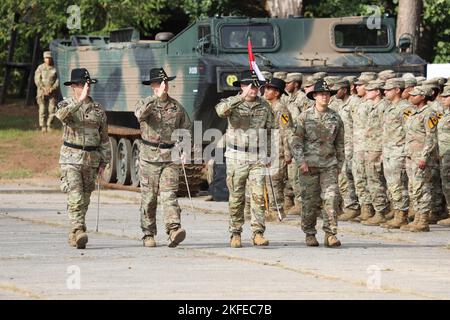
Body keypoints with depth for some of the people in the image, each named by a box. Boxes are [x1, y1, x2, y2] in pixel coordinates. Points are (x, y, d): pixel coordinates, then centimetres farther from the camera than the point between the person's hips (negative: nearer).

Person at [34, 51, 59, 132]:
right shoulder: (40, 68, 3)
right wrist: (44, 89, -13)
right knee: (42, 109, -4)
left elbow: (58, 80, 0)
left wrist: (51, 89, -12)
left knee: (52, 110, -3)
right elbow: (37, 80, -2)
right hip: (42, 92, 0)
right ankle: (43, 126, 1)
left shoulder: (55, 68, 2)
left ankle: (49, 126, 7)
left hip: (53, 92, 0)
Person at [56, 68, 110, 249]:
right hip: (71, 159, -4)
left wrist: (104, 162, 8)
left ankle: (74, 235, 18)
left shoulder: (97, 110, 9)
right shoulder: (66, 105, 0)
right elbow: (62, 115, -26)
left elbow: (104, 138, 13)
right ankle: (79, 231, -24)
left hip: (91, 159, 4)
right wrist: (80, 100, -35)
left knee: (84, 199, 8)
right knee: (75, 197, -16)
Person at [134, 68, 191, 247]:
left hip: (170, 158, 1)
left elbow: (186, 128, 21)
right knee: (148, 198, 5)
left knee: (169, 195, -13)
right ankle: (148, 234, 15)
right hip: (149, 158, -1)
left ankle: (174, 230, -25)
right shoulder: (145, 103, 1)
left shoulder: (176, 107, 9)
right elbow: (140, 113, -24)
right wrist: (157, 97, -31)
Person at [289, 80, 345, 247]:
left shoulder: (335, 118, 9)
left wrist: (339, 164, 15)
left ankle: (331, 234, -8)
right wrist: (301, 161, -12)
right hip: (309, 164, -2)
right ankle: (310, 234, 14)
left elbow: (339, 144, 16)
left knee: (331, 197, -10)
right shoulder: (305, 117, 1)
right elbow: (295, 139, -2)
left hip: (329, 165, 2)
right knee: (310, 201, 2)